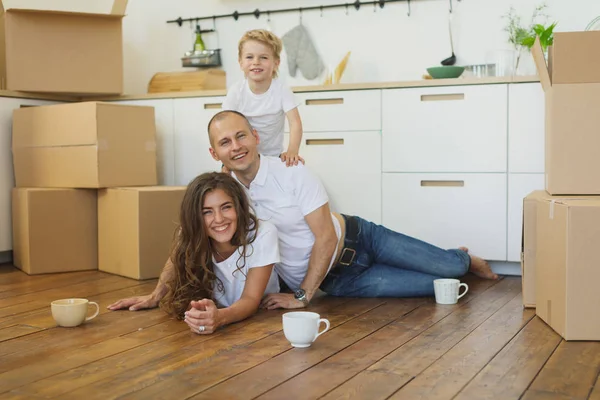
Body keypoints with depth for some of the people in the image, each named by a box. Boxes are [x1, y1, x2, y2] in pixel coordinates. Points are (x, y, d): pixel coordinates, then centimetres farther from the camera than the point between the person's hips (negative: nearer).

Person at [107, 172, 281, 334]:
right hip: (213, 312, 1)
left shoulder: (263, 235, -30)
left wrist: (220, 317, -51)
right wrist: (155, 296, -9)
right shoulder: (191, 235, -22)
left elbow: (250, 299, -31)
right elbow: (177, 262, 3)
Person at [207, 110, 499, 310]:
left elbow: (326, 237, -21)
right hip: (336, 280, 2)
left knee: (447, 267, -3)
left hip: (354, 238, -1)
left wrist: (301, 297, -22)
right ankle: (462, 262, 33)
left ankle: (464, 260, 36)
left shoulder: (292, 172, -21)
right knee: (439, 286, -3)